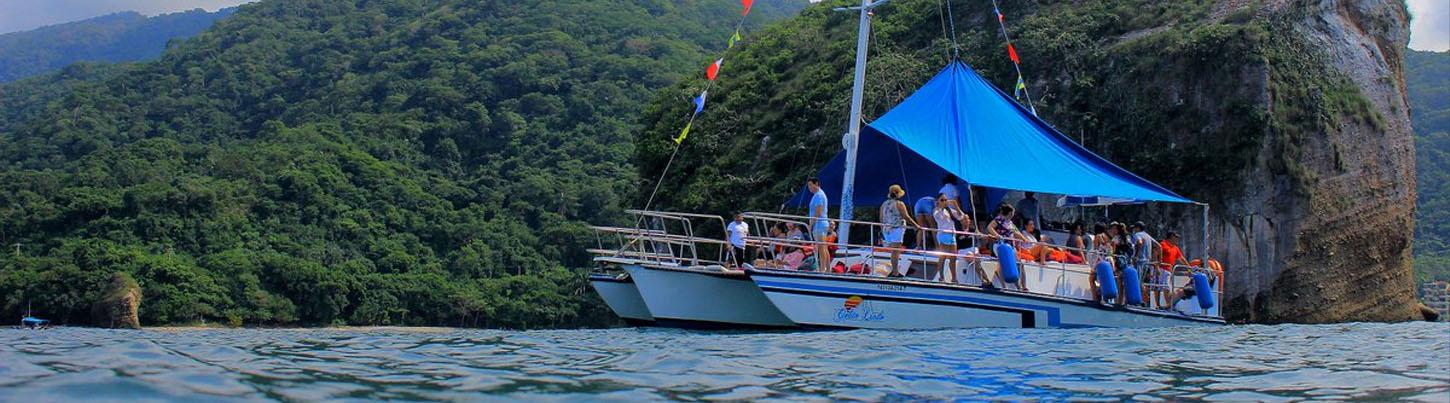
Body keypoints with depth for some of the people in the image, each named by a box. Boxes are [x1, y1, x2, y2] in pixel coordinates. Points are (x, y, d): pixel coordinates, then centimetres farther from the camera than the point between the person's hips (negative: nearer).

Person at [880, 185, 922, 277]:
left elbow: (881, 219, 14)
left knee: (893, 251, 14)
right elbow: (906, 217, -11)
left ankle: (894, 270, 13)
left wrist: (882, 231, 24)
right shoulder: (899, 204, -8)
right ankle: (895, 272, -10)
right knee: (895, 251, -8)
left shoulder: (884, 204, 12)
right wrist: (916, 225, -5)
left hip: (886, 230, 7)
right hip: (897, 229, -7)